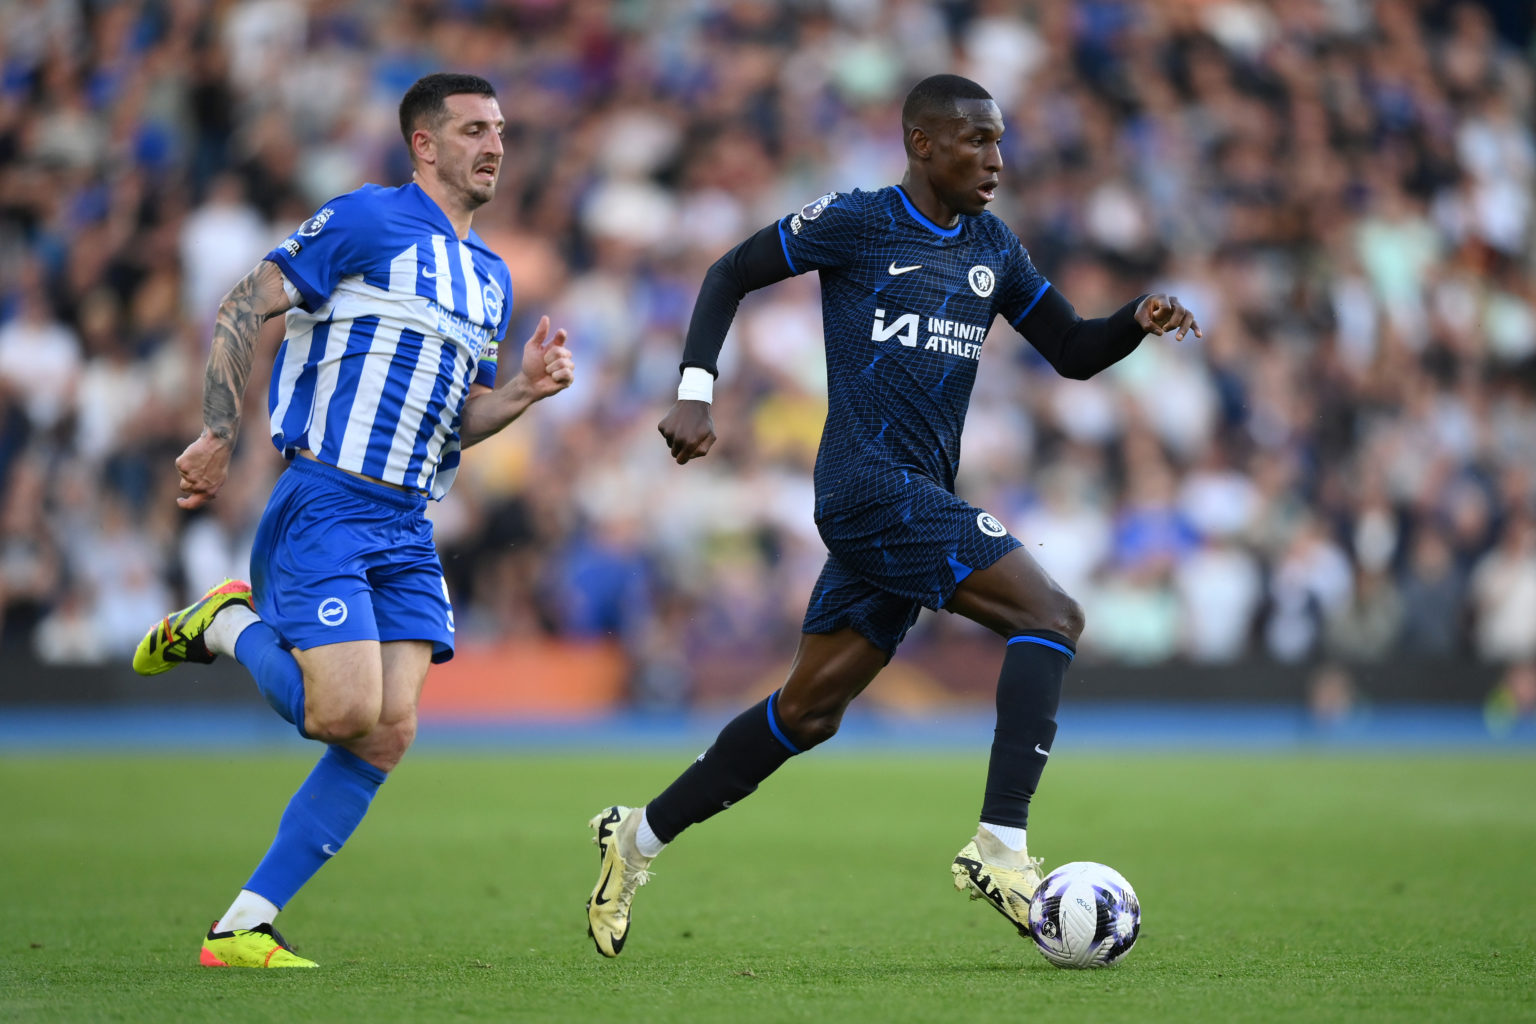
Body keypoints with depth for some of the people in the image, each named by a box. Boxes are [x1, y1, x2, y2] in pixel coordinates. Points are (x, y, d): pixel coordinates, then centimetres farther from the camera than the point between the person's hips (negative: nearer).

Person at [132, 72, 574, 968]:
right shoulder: (368, 220, -4)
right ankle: (227, 625, 11)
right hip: (326, 504, -7)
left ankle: (245, 927, 1)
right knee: (346, 713, -19)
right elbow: (243, 311, -7)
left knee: (390, 736, -6)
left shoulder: (492, 278, 19)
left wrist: (524, 390, 4)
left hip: (408, 527, 7)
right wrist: (221, 437, -15)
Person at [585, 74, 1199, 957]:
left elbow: (1073, 352, 21)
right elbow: (729, 276, 4)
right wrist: (696, 394, -6)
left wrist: (1137, 323, 0)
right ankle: (1000, 851, -24)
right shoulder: (856, 223, -2)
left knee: (810, 711, 10)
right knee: (1052, 616, -19)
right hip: (871, 484, -8)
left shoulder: (993, 247, 17)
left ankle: (639, 838, 23)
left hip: (919, 499, 8)